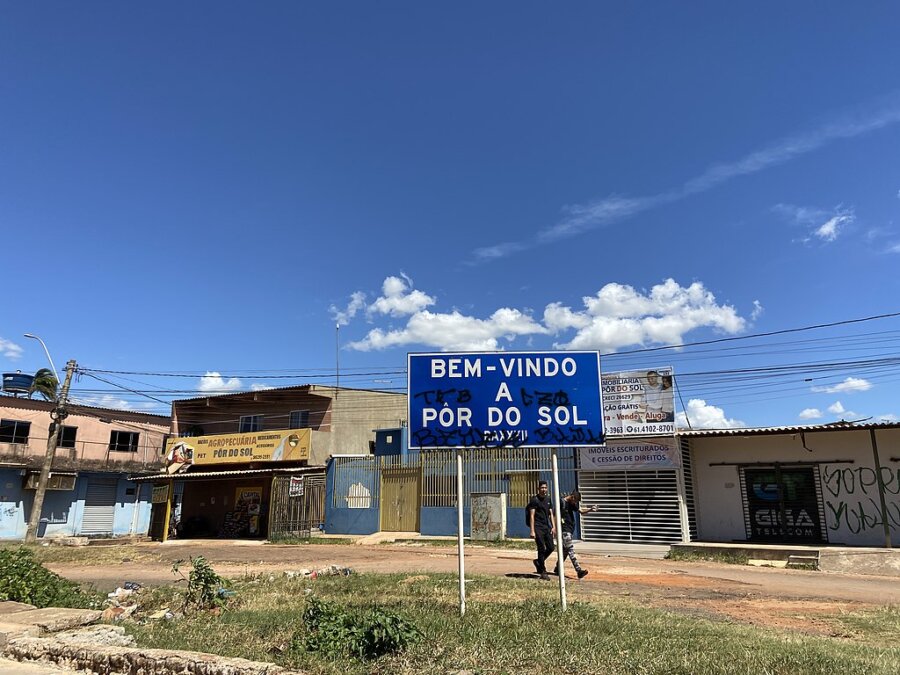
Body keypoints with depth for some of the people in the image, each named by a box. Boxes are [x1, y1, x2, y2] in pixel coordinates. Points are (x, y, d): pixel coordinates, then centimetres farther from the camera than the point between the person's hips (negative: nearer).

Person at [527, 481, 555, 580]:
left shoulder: (548, 499, 13)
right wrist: (532, 531, -15)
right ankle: (543, 572, 5)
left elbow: (551, 513, 18)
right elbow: (532, 516, -10)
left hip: (547, 527, 7)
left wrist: (553, 526, 7)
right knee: (541, 549, -5)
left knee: (551, 547, 3)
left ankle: (538, 561, 26)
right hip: (538, 527, -6)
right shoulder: (534, 500, -7)